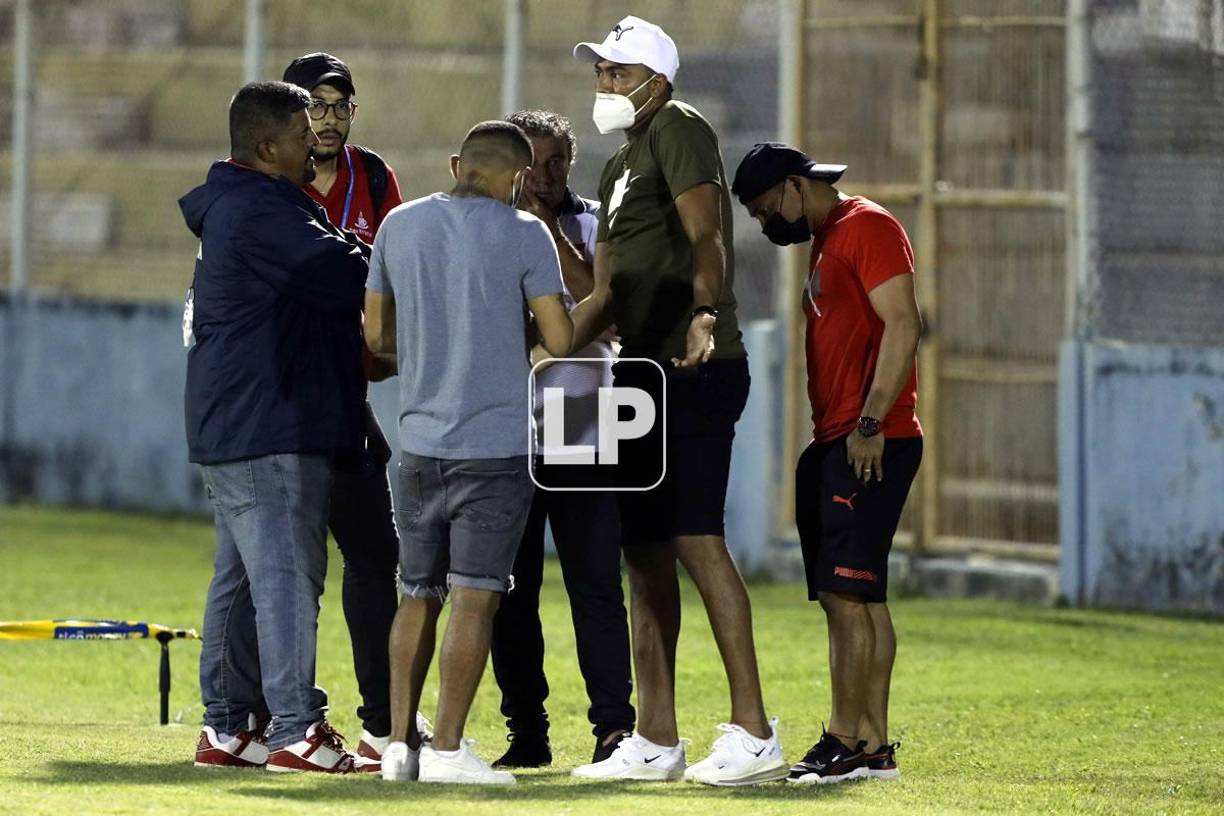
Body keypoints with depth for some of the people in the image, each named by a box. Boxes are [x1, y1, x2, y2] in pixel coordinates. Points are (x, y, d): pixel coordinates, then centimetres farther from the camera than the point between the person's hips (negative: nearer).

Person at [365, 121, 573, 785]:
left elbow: (377, 336, 12)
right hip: (497, 441, -4)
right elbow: (560, 339, -9)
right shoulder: (523, 235, -6)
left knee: (418, 595, 13)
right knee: (474, 595, -4)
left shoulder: (400, 225, 7)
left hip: (421, 439, 4)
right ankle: (447, 749, -8)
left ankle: (400, 742, 12)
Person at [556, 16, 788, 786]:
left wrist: (705, 315, -38)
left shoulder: (678, 131, -8)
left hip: (695, 371, -10)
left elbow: (707, 239, -23)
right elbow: (605, 295, 25)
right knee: (645, 552, 10)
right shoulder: (621, 166, 21)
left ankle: (754, 731, -16)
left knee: (696, 541, -15)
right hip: (642, 375, 10)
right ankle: (656, 741, 15)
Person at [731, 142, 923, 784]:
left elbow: (902, 327, -17)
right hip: (835, 443, 10)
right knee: (858, 597, 8)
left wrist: (870, 424, -21)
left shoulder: (867, 228, -8)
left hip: (873, 444, -10)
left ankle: (844, 740, -12)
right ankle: (873, 746, 9)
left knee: (847, 592, -12)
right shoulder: (824, 241, 22)